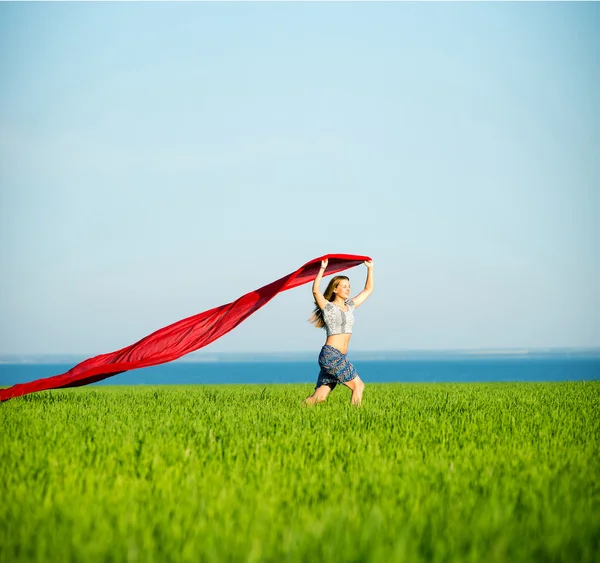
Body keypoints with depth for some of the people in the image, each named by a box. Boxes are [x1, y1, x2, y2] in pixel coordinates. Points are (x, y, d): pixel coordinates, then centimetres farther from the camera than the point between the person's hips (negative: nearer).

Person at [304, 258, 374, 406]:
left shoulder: (350, 306, 17)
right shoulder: (328, 307, -3)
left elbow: (368, 290, 25)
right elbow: (315, 291, -21)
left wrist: (370, 268, 21)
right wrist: (322, 269, -24)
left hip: (340, 357, 7)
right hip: (330, 354, -7)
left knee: (320, 397, 3)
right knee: (358, 385, -8)